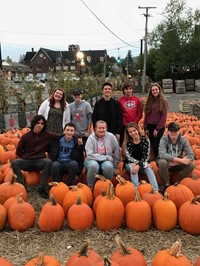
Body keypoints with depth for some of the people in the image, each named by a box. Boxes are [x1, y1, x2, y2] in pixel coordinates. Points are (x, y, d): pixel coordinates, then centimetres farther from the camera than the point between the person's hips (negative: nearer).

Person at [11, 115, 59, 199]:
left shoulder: (47, 135, 0)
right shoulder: (26, 136, -2)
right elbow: (18, 151, 8)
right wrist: (26, 158, 3)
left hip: (40, 161, 0)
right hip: (27, 161, 0)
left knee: (48, 162, -32)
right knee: (14, 163, -28)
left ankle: (41, 188, -26)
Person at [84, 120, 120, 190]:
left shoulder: (111, 137, -5)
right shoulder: (91, 138, -10)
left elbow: (117, 152, 3)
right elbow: (90, 155, -17)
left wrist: (115, 167, 6)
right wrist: (106, 157, -18)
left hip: (107, 161, 1)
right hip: (93, 160, -1)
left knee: (108, 166, -33)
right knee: (93, 165, -36)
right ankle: (90, 186, -12)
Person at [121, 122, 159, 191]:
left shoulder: (145, 140, -10)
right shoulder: (127, 142, -10)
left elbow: (146, 156, -14)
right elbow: (129, 157, -16)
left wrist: (139, 165, -32)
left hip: (143, 162, 0)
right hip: (130, 164, 0)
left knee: (148, 168, -31)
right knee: (132, 168, -34)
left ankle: (156, 190, -42)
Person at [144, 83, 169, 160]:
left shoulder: (163, 101, -3)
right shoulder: (149, 101, 9)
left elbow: (164, 117, -8)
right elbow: (146, 115, 9)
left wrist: (157, 129, -12)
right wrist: (145, 128, 2)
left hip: (159, 127, -4)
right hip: (150, 127, 4)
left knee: (156, 146, -6)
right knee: (153, 146, 8)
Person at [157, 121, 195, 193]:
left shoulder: (183, 140, -7)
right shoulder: (164, 139, -15)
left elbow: (191, 155, -16)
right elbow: (162, 154, -32)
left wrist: (176, 162, -27)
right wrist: (180, 160, -36)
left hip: (177, 165, 3)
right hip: (167, 164, -3)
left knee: (191, 165, -23)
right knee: (162, 162, -35)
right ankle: (166, 184, -11)